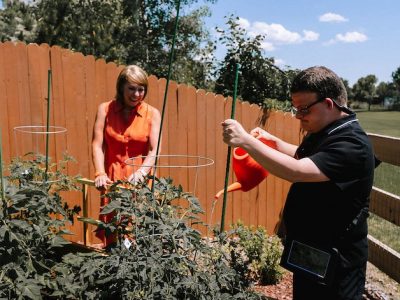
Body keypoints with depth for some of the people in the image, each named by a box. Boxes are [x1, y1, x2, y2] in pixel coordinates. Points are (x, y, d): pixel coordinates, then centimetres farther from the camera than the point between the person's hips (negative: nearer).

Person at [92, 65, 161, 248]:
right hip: (113, 178, 1)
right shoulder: (105, 109, 3)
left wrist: (141, 172, -21)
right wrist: (100, 173, -14)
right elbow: (97, 145, -1)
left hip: (140, 180, -1)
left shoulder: (152, 114, 1)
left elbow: (154, 151, -5)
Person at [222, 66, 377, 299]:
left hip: (334, 262, -9)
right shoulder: (322, 132, 5)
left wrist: (245, 140, -32)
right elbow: (302, 157, 24)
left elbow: (296, 171, -36)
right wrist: (272, 140, 7)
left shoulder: (352, 144, -25)